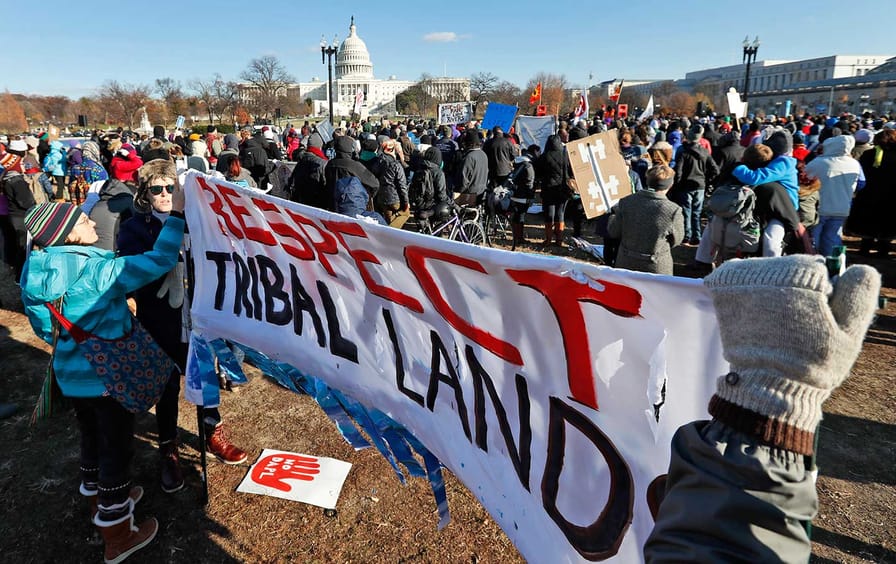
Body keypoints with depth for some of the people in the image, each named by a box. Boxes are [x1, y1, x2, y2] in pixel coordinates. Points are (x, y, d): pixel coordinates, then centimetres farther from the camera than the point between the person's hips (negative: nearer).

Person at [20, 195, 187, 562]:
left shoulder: (38, 270, -2)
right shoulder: (97, 270, -26)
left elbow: (43, 328, 10)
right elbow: (158, 261, -29)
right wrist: (176, 215, -23)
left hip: (71, 374, 7)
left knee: (92, 437, 27)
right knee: (116, 446, 7)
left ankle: (97, 495, 49)